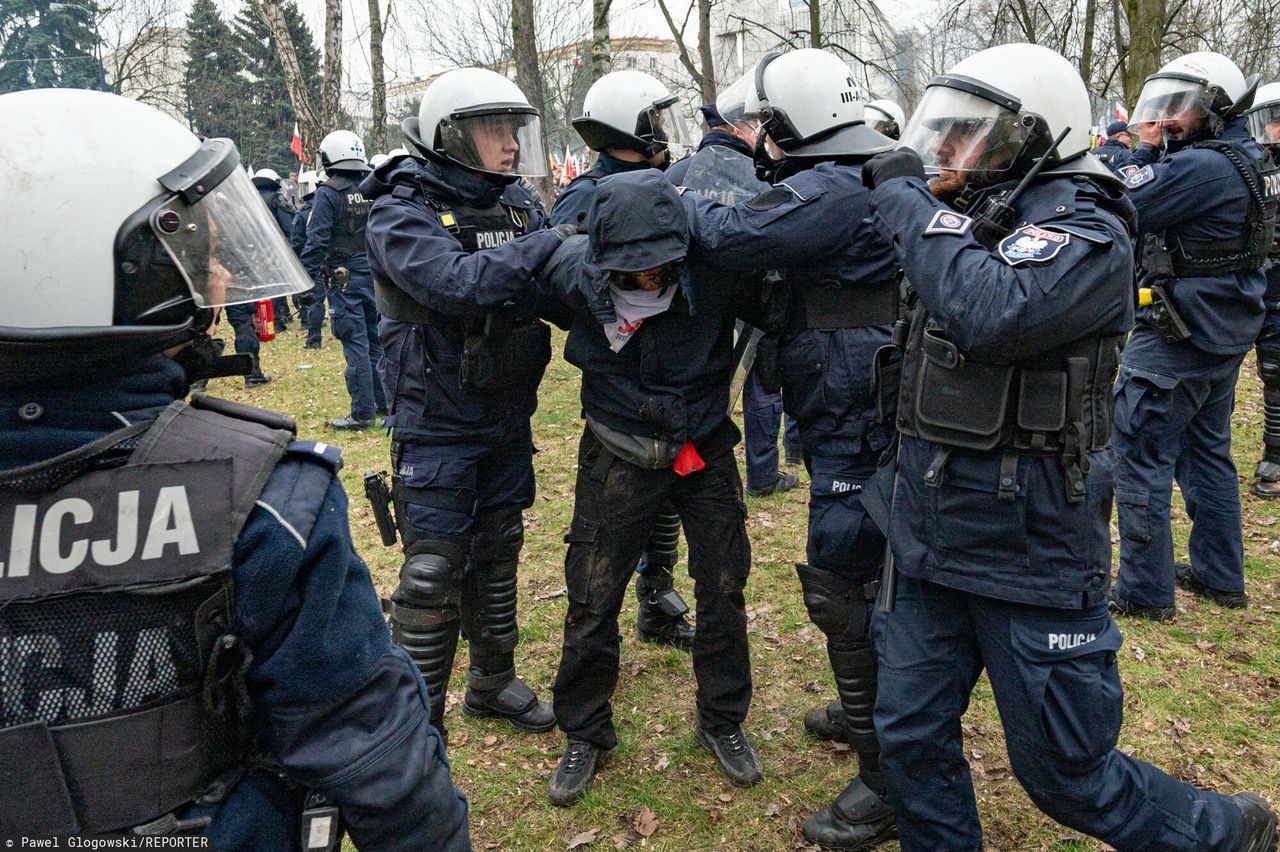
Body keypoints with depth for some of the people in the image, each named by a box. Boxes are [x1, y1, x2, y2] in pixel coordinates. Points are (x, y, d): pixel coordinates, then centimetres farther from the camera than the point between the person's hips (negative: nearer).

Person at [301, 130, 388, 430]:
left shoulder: (328, 194, -10)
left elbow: (316, 242, -14)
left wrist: (309, 279, -9)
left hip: (345, 279, -5)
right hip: (376, 276, 5)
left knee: (356, 345, -3)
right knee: (378, 339, 14)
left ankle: (363, 414, 1)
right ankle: (385, 402, 23)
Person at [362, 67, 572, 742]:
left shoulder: (514, 202, 5)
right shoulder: (401, 212, -14)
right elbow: (458, 283, -31)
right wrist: (551, 240, -27)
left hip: (507, 419, 7)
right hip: (437, 427, -6)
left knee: (497, 554, 19)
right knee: (433, 573, -1)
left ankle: (493, 681, 38)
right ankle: (418, 721, 15)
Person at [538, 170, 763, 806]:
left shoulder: (714, 271, -24)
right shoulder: (575, 274, -21)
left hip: (704, 449, 0)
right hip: (618, 456, 0)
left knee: (723, 592, 10)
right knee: (592, 601, 6)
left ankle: (722, 722, 34)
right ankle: (585, 734, 29)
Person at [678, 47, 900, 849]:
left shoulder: (829, 194, -20)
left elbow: (731, 237, -23)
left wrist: (686, 197, -5)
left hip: (854, 427, -10)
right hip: (869, 415, 10)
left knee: (845, 588, -2)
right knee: (869, 577, 23)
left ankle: (889, 777, 10)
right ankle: (869, 709, 42)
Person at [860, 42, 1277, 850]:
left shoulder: (1087, 236, -16)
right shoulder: (975, 225, 8)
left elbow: (986, 313, -35)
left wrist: (906, 198, -23)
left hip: (1028, 558, -7)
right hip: (930, 542, 7)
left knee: (1067, 776, 9)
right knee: (912, 738, 13)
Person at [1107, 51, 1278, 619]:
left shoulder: (1201, 166, -22)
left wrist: (1145, 150, -9)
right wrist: (1156, 151, 4)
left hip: (1179, 339, -10)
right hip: (1225, 335, 11)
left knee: (1137, 459, -2)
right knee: (1207, 453, 19)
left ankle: (1145, 591, 6)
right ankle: (1219, 576, 31)